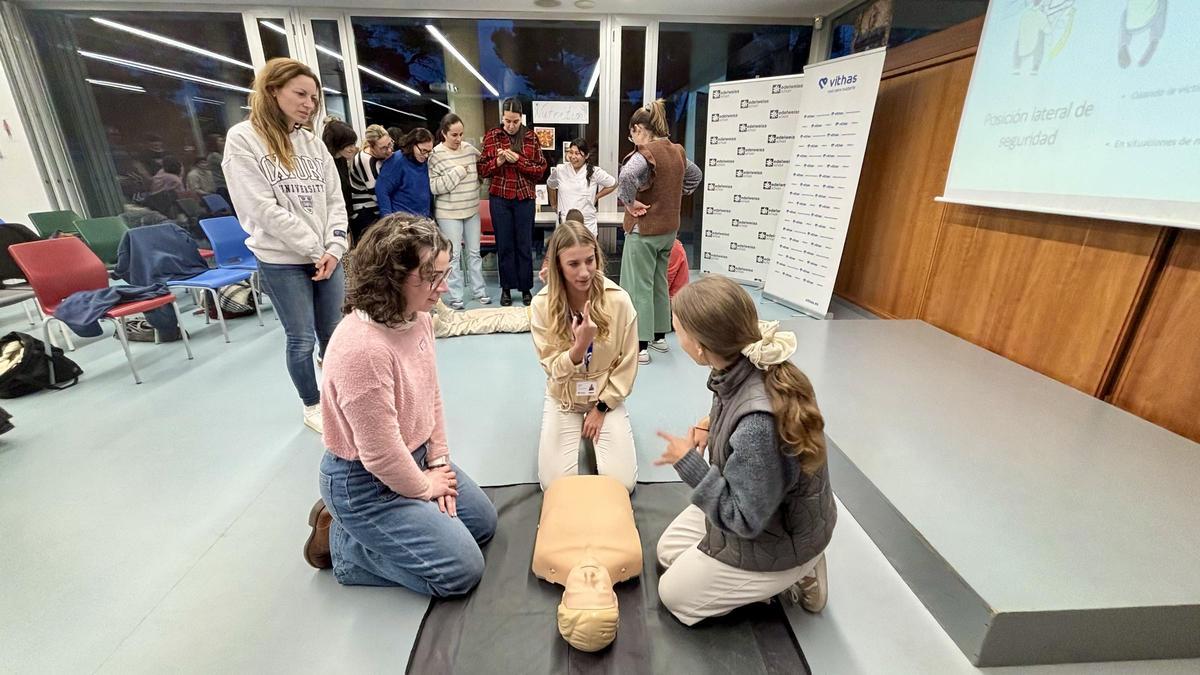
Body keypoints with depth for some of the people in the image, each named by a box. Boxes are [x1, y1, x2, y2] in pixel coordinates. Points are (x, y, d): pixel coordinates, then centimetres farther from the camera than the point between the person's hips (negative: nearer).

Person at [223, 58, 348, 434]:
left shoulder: (313, 143, 10)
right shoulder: (243, 139, -5)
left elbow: (335, 199, 6)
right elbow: (263, 209, -13)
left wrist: (333, 248, -7)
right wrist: (314, 250, -13)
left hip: (327, 257, 4)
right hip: (282, 261, -4)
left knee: (334, 335, 11)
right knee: (302, 340, 3)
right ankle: (312, 408, 23)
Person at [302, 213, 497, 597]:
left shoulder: (418, 317, -8)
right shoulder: (362, 348, -35)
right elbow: (381, 455, -27)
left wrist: (438, 462, 2)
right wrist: (424, 488, -9)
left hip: (414, 457, 8)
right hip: (365, 482, -8)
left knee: (484, 523, 18)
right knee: (461, 570, -3)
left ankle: (367, 529, 23)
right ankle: (339, 543, 10)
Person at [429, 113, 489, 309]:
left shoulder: (469, 148, 4)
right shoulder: (436, 155, -10)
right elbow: (433, 186, -16)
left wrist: (479, 183, 4)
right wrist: (457, 172, -17)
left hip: (472, 210, 5)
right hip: (449, 213, -5)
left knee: (474, 252, 13)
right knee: (453, 255, 2)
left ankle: (479, 290, 24)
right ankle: (455, 296, 13)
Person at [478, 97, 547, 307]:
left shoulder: (531, 137, 3)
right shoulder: (491, 137, 4)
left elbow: (540, 170, -1)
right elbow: (482, 170, 5)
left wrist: (518, 160, -14)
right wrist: (497, 161, -14)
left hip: (525, 197, 0)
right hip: (499, 197, 1)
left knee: (524, 244, 3)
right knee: (504, 244, 5)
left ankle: (526, 288, 15)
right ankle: (506, 288, 16)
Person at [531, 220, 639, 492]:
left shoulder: (619, 300, -19)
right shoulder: (542, 304, -18)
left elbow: (627, 365, -8)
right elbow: (554, 370, -15)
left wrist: (601, 408, -6)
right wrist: (580, 345, -35)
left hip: (607, 396, 0)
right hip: (563, 399, 0)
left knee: (622, 483, -8)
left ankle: (594, 425, 20)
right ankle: (580, 431, 21)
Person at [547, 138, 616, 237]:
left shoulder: (595, 172, -2)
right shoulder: (560, 170, 3)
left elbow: (613, 184, 12)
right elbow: (550, 185, 23)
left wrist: (596, 197, 9)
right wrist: (554, 205, 23)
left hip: (588, 225, -1)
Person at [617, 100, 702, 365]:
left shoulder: (645, 153, -17)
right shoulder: (677, 151, 7)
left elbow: (625, 177, -36)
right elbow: (696, 177, 23)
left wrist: (629, 202, -20)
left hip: (644, 229, -8)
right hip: (669, 228, 8)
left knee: (640, 286, 0)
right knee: (659, 282, 18)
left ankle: (640, 347, 4)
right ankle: (660, 336, 29)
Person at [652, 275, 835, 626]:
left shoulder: (758, 424, -43)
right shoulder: (751, 368, -18)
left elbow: (745, 520, -29)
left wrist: (689, 464, -24)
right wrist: (712, 424, -7)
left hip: (777, 537, -7)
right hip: (754, 504, 8)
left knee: (674, 594, 11)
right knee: (668, 551, 21)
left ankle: (793, 573, 12)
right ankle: (794, 566, 18)